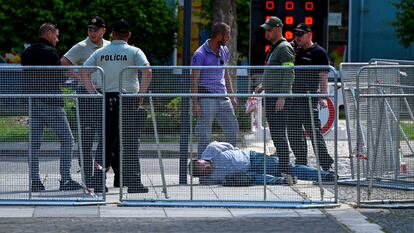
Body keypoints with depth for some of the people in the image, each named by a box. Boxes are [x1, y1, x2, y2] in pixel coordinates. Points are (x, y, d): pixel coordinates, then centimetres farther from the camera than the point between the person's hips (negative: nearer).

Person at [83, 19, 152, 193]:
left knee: (107, 142, 10)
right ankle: (133, 182, -3)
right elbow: (147, 71, -16)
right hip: (128, 99, -3)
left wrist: (94, 93, 2)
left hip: (106, 99, 3)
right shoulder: (134, 52, -1)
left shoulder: (101, 52, 8)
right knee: (130, 143, 0)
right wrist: (141, 94, -8)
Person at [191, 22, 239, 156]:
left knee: (233, 129, 7)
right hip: (206, 99, -7)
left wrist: (232, 95, 20)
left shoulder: (224, 51, 12)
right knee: (204, 134, -3)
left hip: (223, 99, 7)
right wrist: (195, 103, -16)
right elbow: (194, 80, -10)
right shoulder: (200, 54, -10)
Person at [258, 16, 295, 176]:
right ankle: (282, 166, 17)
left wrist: (282, 97, -24)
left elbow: (289, 74, -18)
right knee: (275, 134, 12)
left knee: (279, 133, -12)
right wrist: (264, 86, 18)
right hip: (271, 97, 10)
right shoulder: (274, 48, 19)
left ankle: (285, 169, -13)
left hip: (279, 99, -10)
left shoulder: (284, 48, -11)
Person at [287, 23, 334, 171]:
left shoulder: (318, 52, -4)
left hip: (309, 99, -8)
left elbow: (323, 77, -10)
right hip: (294, 97, 8)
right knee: (293, 132, 10)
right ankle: (301, 163, 19)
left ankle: (325, 163, -8)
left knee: (314, 131, -10)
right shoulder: (296, 52, 18)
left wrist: (323, 97, -19)